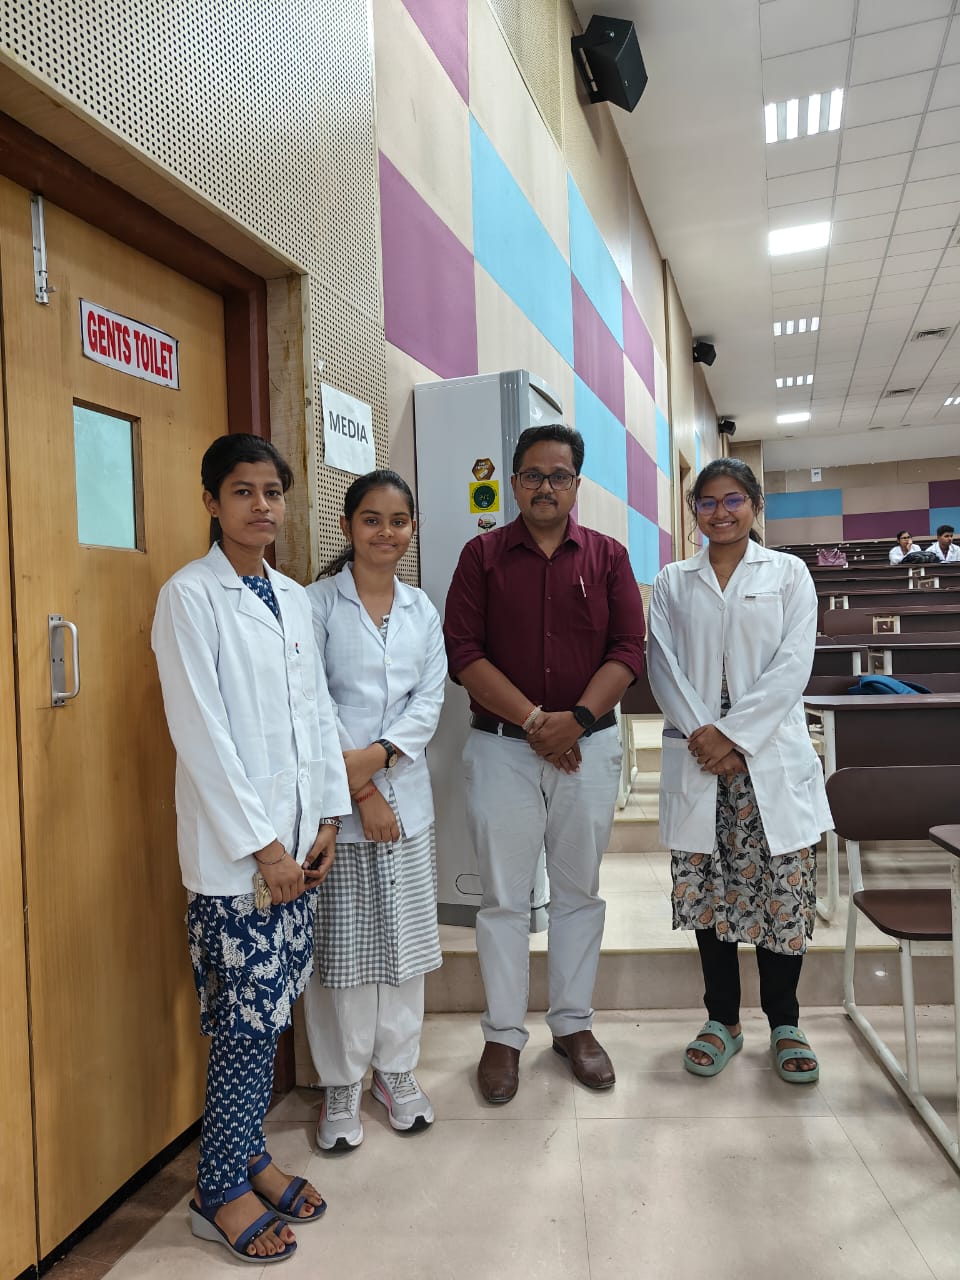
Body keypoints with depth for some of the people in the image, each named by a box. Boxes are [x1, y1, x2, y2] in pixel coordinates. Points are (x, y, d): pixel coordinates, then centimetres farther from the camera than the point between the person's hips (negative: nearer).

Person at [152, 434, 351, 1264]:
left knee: (272, 1009, 15)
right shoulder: (190, 596, -10)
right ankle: (221, 1189, 22)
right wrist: (261, 845, -15)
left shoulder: (295, 597, 10)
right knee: (247, 1015, 3)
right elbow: (201, 733, -15)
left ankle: (249, 1153, 33)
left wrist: (328, 817, 5)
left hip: (296, 836, 6)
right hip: (234, 848, -6)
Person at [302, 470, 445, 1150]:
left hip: (405, 793, 4)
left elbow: (430, 701, 3)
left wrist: (376, 756, -13)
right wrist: (358, 791, -11)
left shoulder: (422, 610, 10)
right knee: (340, 946, 5)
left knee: (405, 938, 12)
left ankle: (396, 1068, 30)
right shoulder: (318, 603, -4)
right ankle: (342, 1086, 23)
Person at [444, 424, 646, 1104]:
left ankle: (574, 1024, 29)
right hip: (502, 746, -1)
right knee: (504, 895, 6)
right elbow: (463, 652, -7)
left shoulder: (608, 556, 5)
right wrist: (534, 721, -14)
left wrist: (575, 718, -15)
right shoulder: (483, 555, 1)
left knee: (579, 890, 13)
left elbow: (629, 649, -2)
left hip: (589, 744, 2)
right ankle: (503, 1035, 21)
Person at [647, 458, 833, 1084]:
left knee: (783, 888, 2)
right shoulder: (673, 582, 10)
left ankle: (784, 1022, 21)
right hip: (697, 757, 2)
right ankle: (723, 1019, 23)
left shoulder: (788, 574, 6)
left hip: (772, 757, -1)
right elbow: (664, 665, 1)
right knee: (708, 889, 7)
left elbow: (793, 664, -5)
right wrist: (699, 734, -13)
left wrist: (735, 734, -14)